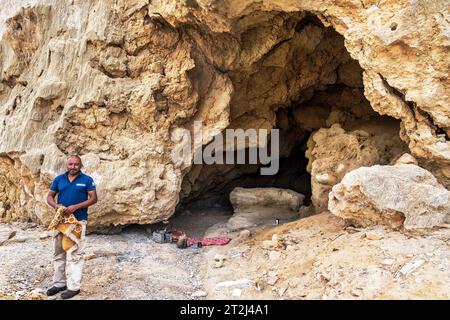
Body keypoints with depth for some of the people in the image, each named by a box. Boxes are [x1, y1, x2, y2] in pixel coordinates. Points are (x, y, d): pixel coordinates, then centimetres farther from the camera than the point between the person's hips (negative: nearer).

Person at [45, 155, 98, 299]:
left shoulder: (87, 180, -2)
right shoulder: (59, 179, 8)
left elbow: (93, 199, -6)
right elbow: (49, 196, 11)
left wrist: (76, 206, -18)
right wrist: (56, 205, -11)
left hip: (78, 221, -5)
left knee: (74, 254, -5)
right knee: (58, 253, 11)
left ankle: (74, 287, 1)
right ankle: (59, 283, 24)